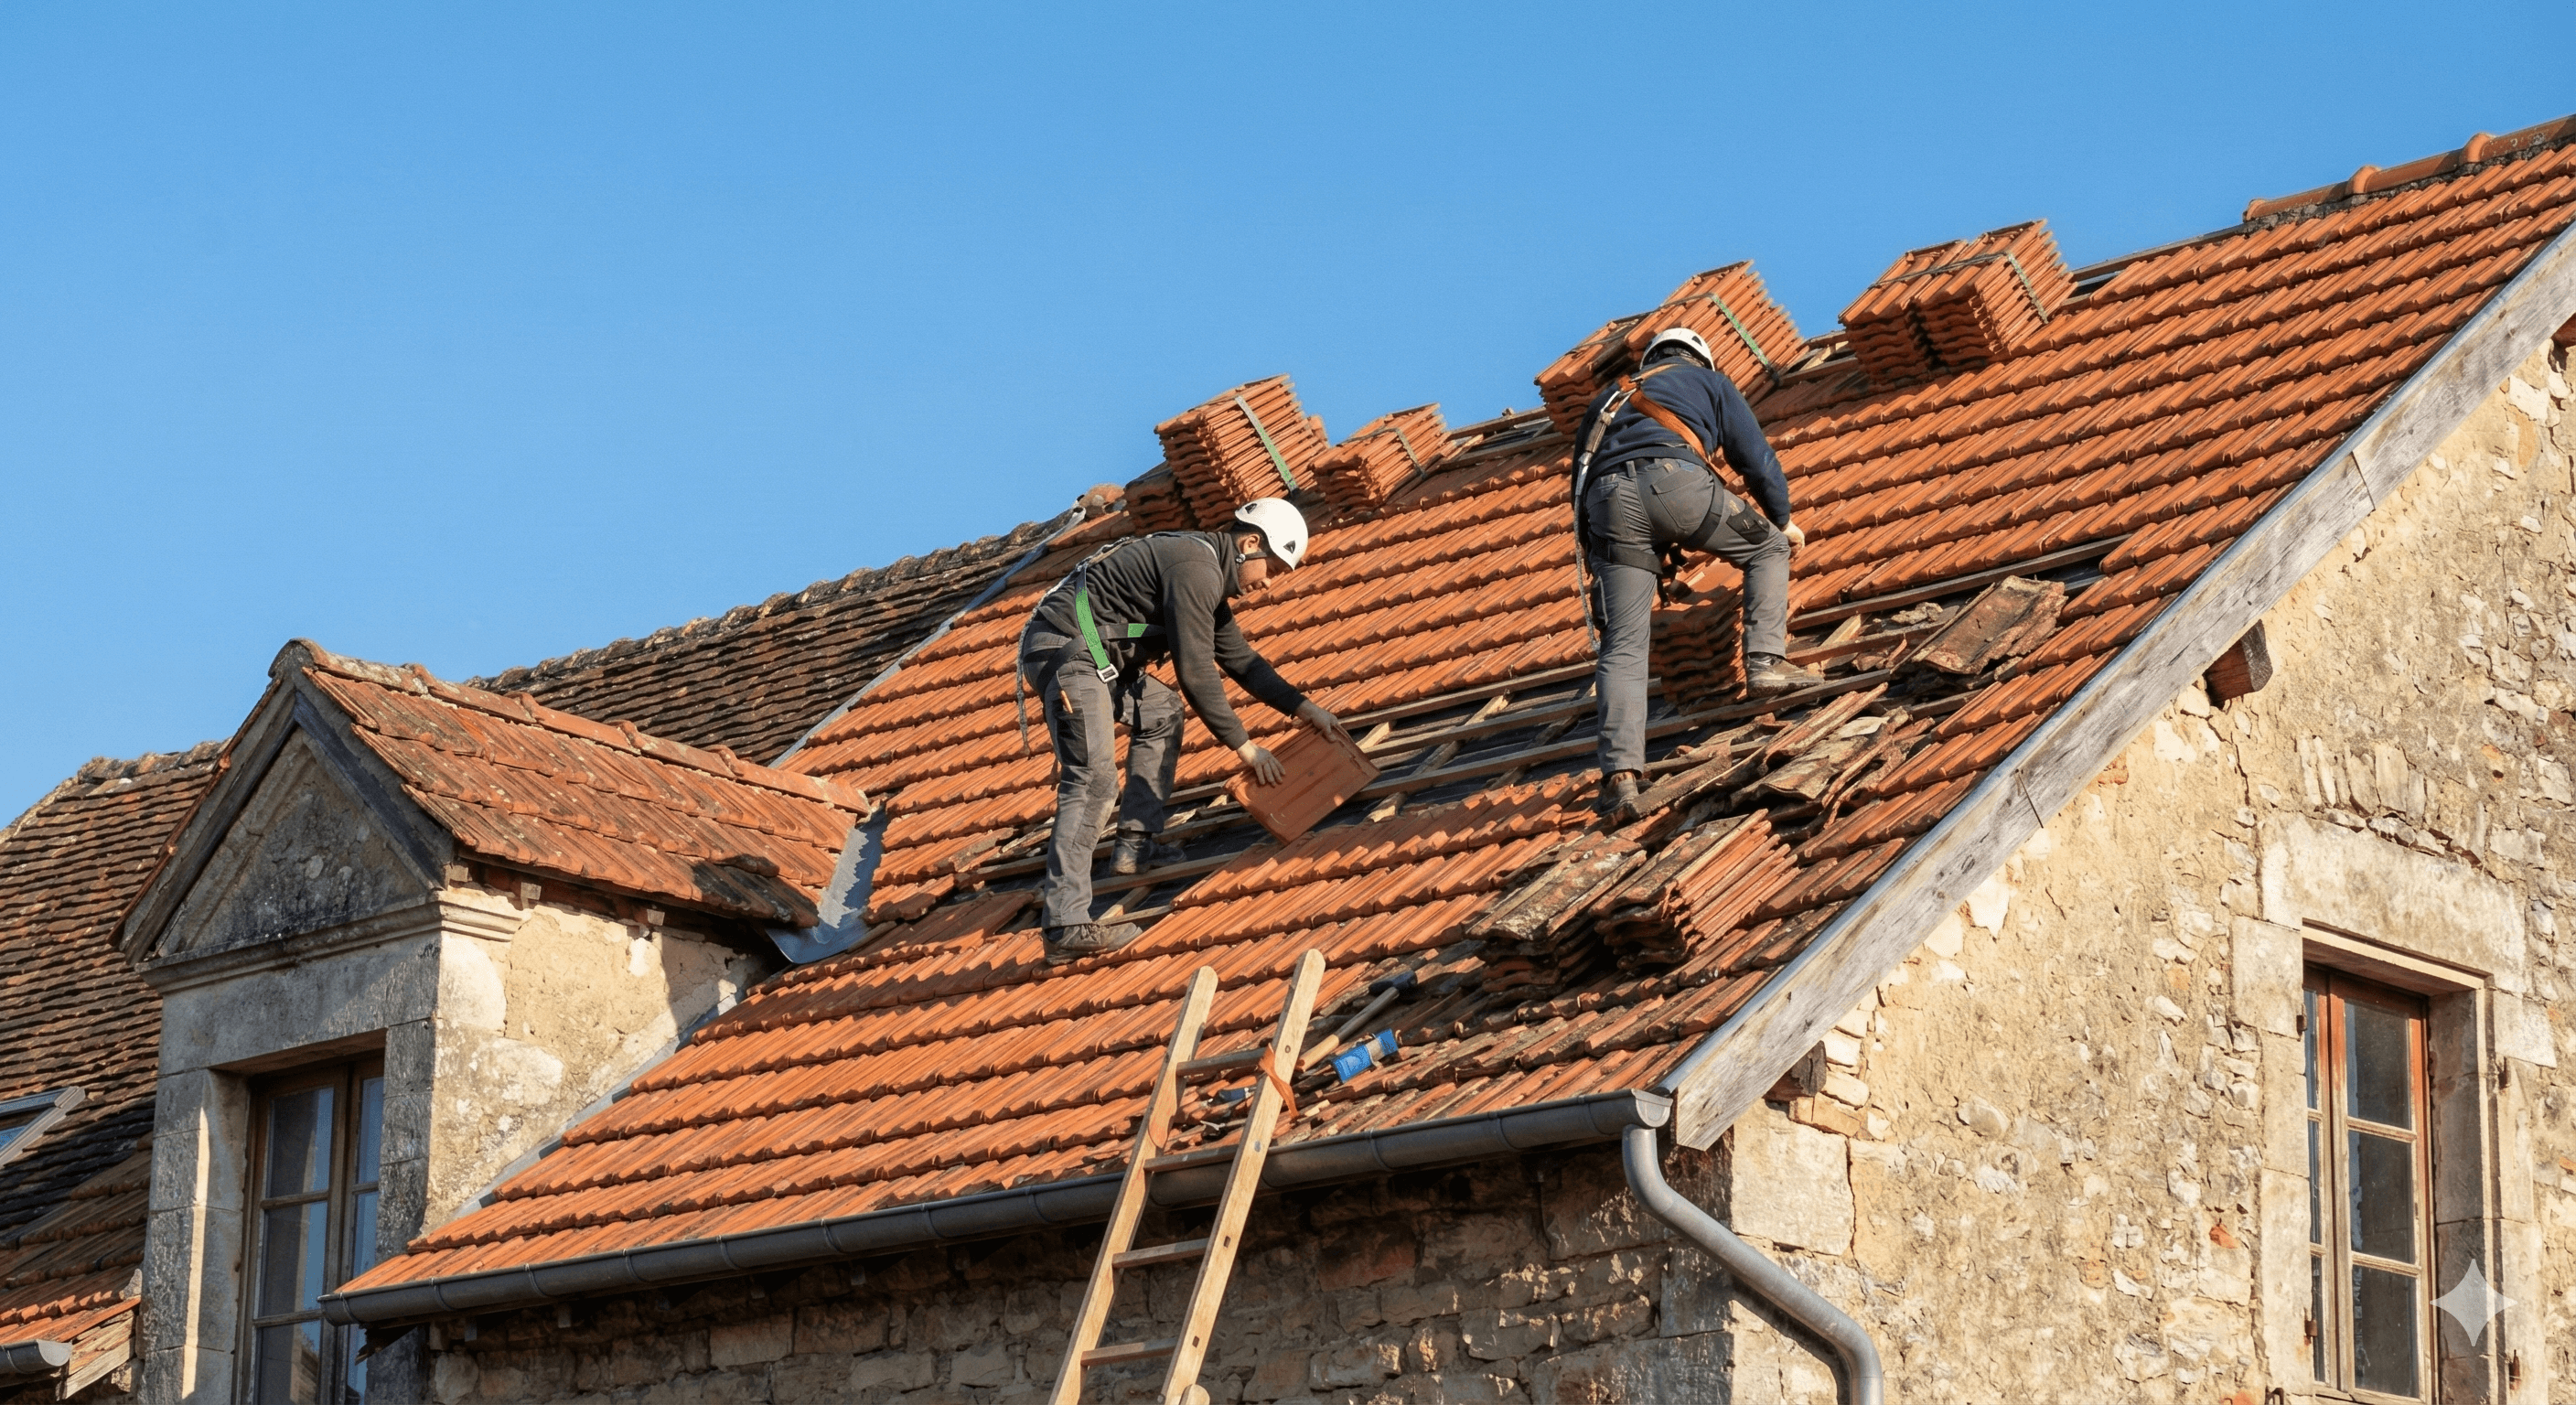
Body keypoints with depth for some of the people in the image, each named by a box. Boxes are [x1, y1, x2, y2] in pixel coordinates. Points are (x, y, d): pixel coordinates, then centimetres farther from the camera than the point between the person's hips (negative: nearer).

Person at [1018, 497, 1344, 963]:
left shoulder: (1211, 575, 20)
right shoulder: (1195, 568, -14)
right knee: (1094, 780, -18)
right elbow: (1195, 672, -17)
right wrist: (1242, 745, -11)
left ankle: (1136, 847, 19)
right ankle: (1066, 925, -25)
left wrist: (1302, 707, 25)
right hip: (1066, 648, -11)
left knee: (1160, 713, 24)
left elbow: (1240, 658, 30)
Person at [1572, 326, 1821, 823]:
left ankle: (1620, 775, -14)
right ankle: (1766, 662, 10)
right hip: (1674, 479, -3)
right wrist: (1783, 521, 43)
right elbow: (1758, 461, 26)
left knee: (1622, 648, -1)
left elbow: (1581, 472, 35)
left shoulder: (1610, 397, 41)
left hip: (1606, 501, 3)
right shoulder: (1709, 381, 31)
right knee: (1769, 548, 23)